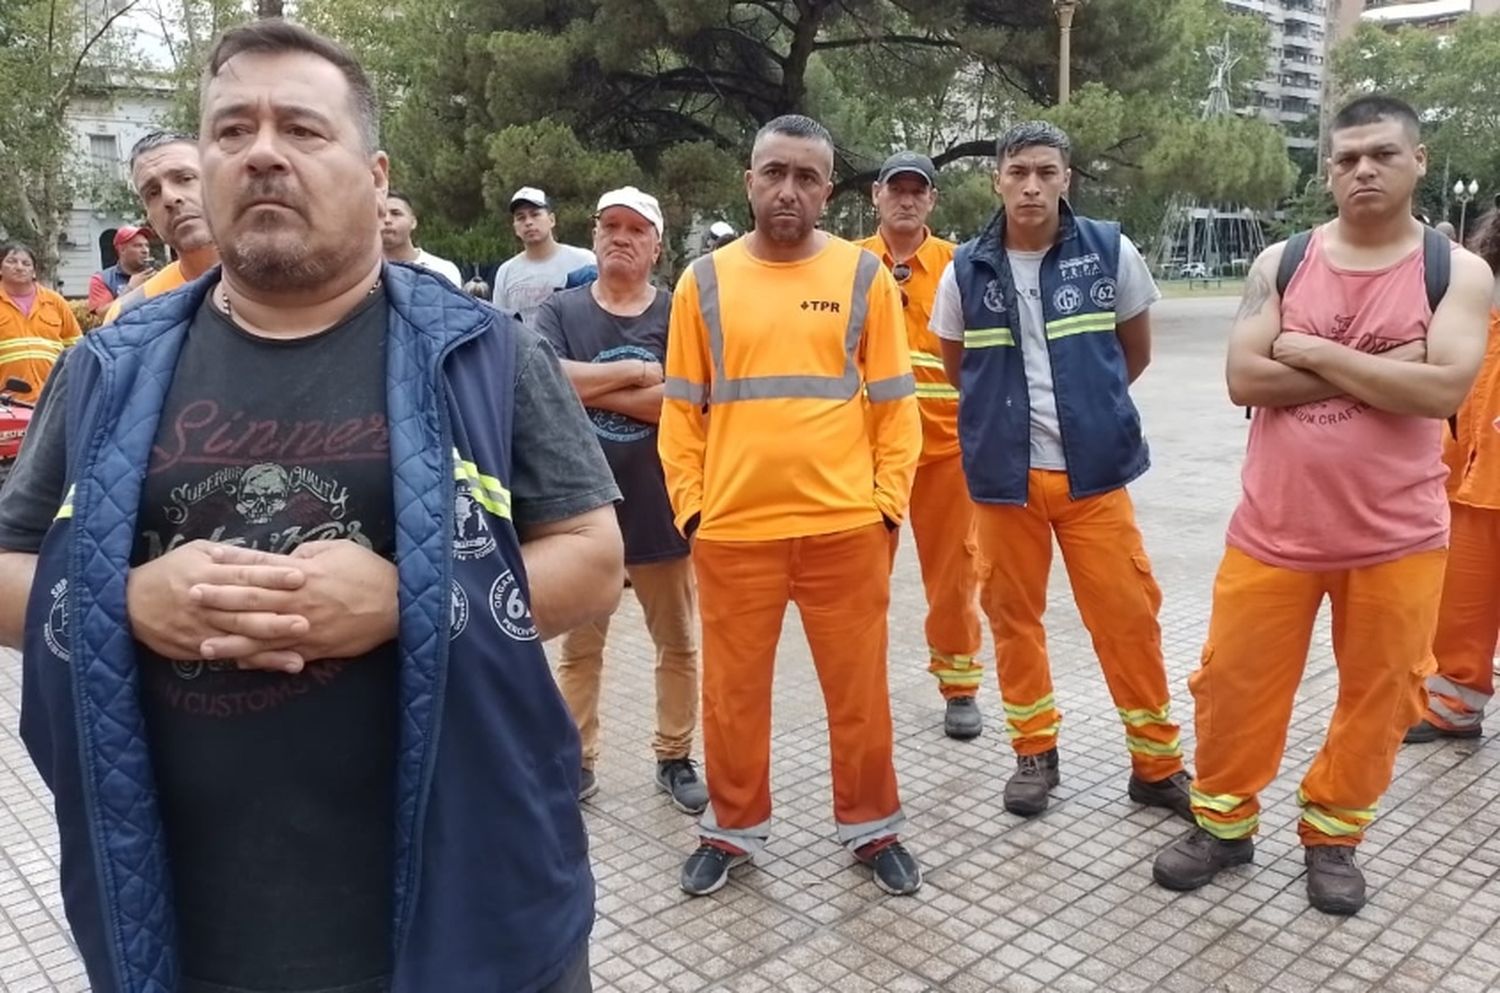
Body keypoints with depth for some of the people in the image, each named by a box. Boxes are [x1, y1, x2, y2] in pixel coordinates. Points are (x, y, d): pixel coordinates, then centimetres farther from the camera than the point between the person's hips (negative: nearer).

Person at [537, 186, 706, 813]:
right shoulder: (560, 311, 0)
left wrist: (590, 388, -16)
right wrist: (637, 372, -15)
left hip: (661, 508, 0)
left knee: (677, 645, 12)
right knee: (579, 647, 13)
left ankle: (675, 759, 29)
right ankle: (577, 763, 28)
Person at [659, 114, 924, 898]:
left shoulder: (864, 276, 3)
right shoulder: (704, 281, 4)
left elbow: (894, 403, 4)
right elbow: (682, 410, 5)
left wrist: (888, 500, -2)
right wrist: (690, 504, -1)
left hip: (845, 525, 0)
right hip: (732, 528, 1)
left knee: (859, 689, 11)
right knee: (733, 691, 12)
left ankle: (872, 828, 31)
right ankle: (732, 829, 32)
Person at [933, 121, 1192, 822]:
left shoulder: (1110, 252, -3)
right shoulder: (967, 269, -1)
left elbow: (1136, 352, 11)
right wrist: (1007, 409, 10)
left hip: (1092, 470, -1)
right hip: (1003, 475, 1)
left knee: (1128, 615, 3)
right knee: (1014, 616, 9)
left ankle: (1158, 764, 20)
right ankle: (1035, 753, 26)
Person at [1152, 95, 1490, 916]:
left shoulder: (1458, 272, -3)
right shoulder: (1281, 262, 1)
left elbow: (1441, 390, -18)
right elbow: (1245, 378, -11)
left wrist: (1314, 352, -15)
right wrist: (1376, 372, -15)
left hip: (1396, 537, 0)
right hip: (1274, 528, 1)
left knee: (1378, 694, 11)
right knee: (1236, 681, 8)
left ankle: (1332, 835, 32)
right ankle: (1223, 822, 29)